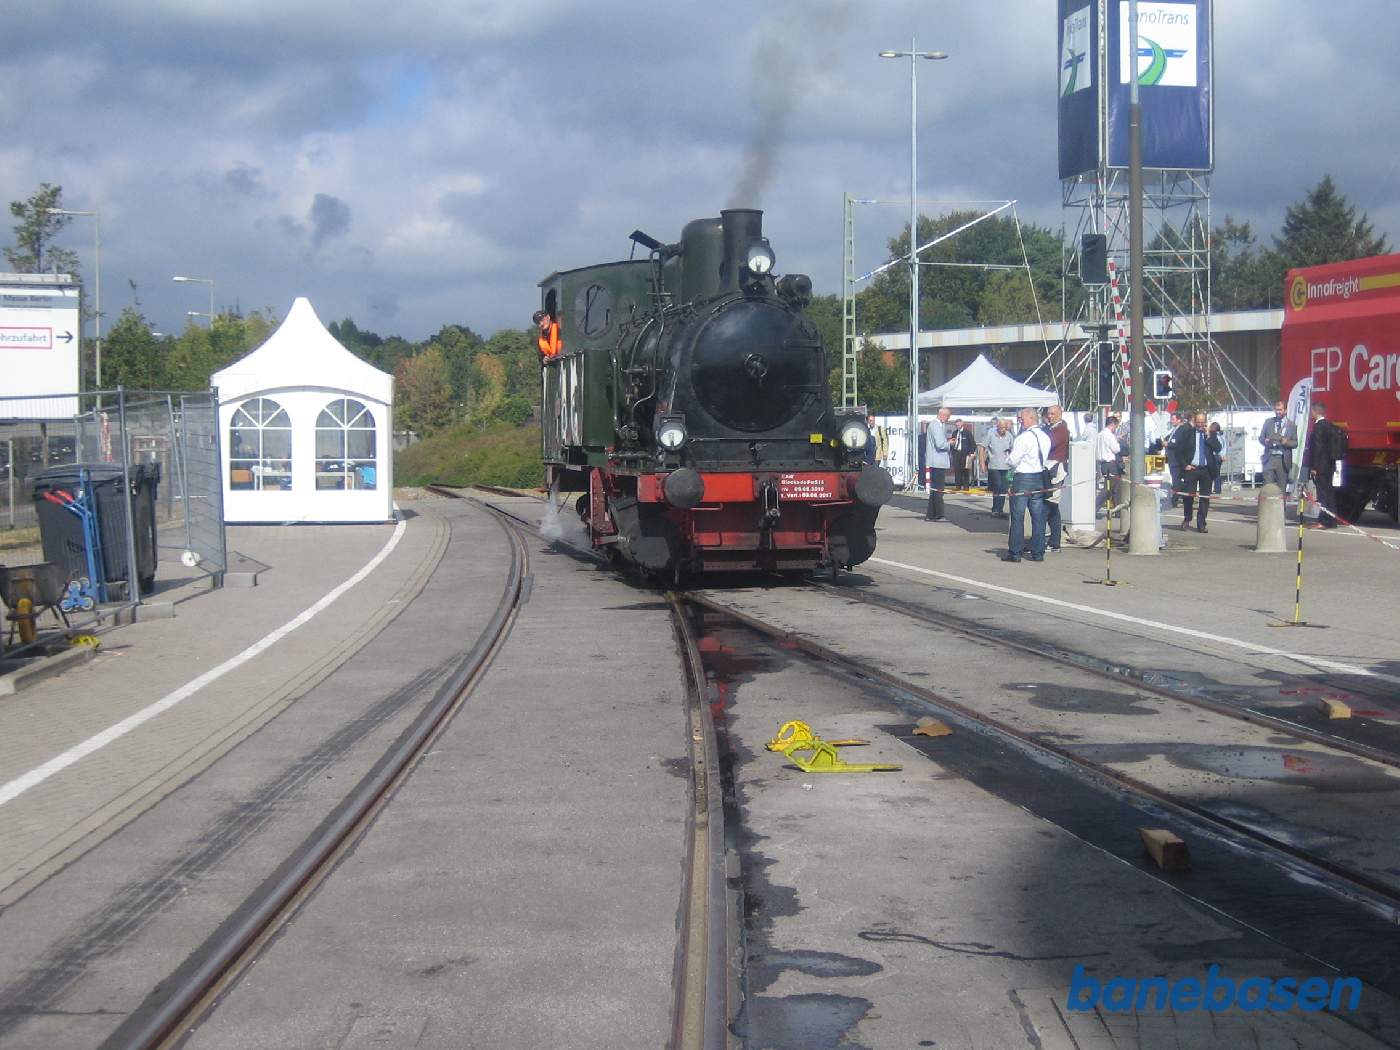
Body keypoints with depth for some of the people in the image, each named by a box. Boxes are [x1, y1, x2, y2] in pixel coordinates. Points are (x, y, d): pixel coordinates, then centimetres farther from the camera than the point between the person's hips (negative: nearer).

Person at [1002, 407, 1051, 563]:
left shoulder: (1024, 437, -15)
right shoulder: (1045, 437, 7)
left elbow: (1013, 460, -13)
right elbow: (1045, 457, 12)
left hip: (1022, 479, -7)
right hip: (1040, 478, 7)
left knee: (1017, 518, -1)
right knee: (1038, 517, 7)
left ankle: (1014, 552, 1)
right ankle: (1038, 552, 9)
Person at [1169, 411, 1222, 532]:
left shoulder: (1211, 434, 9)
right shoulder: (1187, 432, 1)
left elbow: (1218, 449, -3)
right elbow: (1177, 449, 2)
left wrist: (1208, 437, -10)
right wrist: (1184, 465, -5)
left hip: (1207, 469, 2)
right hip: (1191, 468, -2)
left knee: (1205, 498, 2)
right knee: (1188, 496, -3)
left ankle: (1201, 524, 8)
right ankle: (1186, 520, 19)